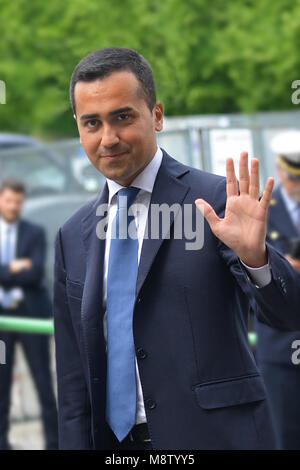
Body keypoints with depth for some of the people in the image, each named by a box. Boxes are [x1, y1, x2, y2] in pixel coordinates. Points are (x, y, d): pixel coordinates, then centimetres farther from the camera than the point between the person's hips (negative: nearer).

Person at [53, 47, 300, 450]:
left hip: (214, 435, -4)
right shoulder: (73, 237, 8)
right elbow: (73, 376, 10)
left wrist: (254, 256, -33)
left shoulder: (215, 202, -7)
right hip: (112, 440, 4)